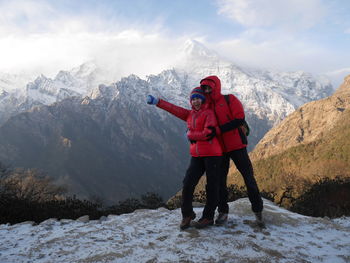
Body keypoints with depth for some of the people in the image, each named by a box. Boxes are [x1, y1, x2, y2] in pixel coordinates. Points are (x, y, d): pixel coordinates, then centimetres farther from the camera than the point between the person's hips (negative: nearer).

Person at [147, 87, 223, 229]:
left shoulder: (209, 113, -5)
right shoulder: (189, 114, 14)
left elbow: (208, 134, -15)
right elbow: (174, 109, 14)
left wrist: (190, 134, -3)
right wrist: (157, 101, 11)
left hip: (212, 154, -5)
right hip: (197, 155, 5)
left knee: (212, 186, 3)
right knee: (187, 184, -3)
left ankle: (208, 217, 17)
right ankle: (187, 215, 15)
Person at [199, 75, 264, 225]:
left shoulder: (229, 99, -4)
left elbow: (240, 119, -15)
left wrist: (220, 129, -22)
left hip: (236, 145, -4)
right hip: (220, 148, 4)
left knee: (248, 177, 2)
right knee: (220, 180, 6)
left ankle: (258, 210, 17)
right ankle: (223, 212, 19)